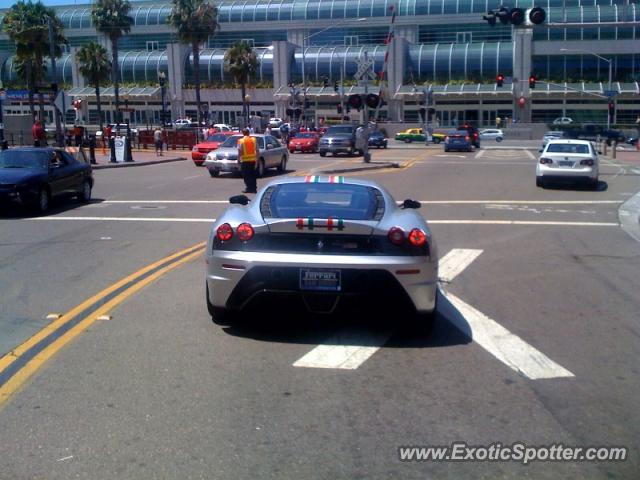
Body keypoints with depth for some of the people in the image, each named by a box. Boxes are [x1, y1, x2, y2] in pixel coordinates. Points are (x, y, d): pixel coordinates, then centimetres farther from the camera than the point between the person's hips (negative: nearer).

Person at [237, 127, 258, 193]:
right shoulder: (254, 139, 5)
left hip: (245, 160, -4)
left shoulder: (241, 141, -6)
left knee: (246, 175, 2)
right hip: (253, 159, 4)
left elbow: (239, 151, -11)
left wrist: (238, 159, -3)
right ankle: (254, 188, 13)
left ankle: (249, 188, -3)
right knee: (252, 174, 13)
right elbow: (257, 150, 7)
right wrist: (257, 158, 14)